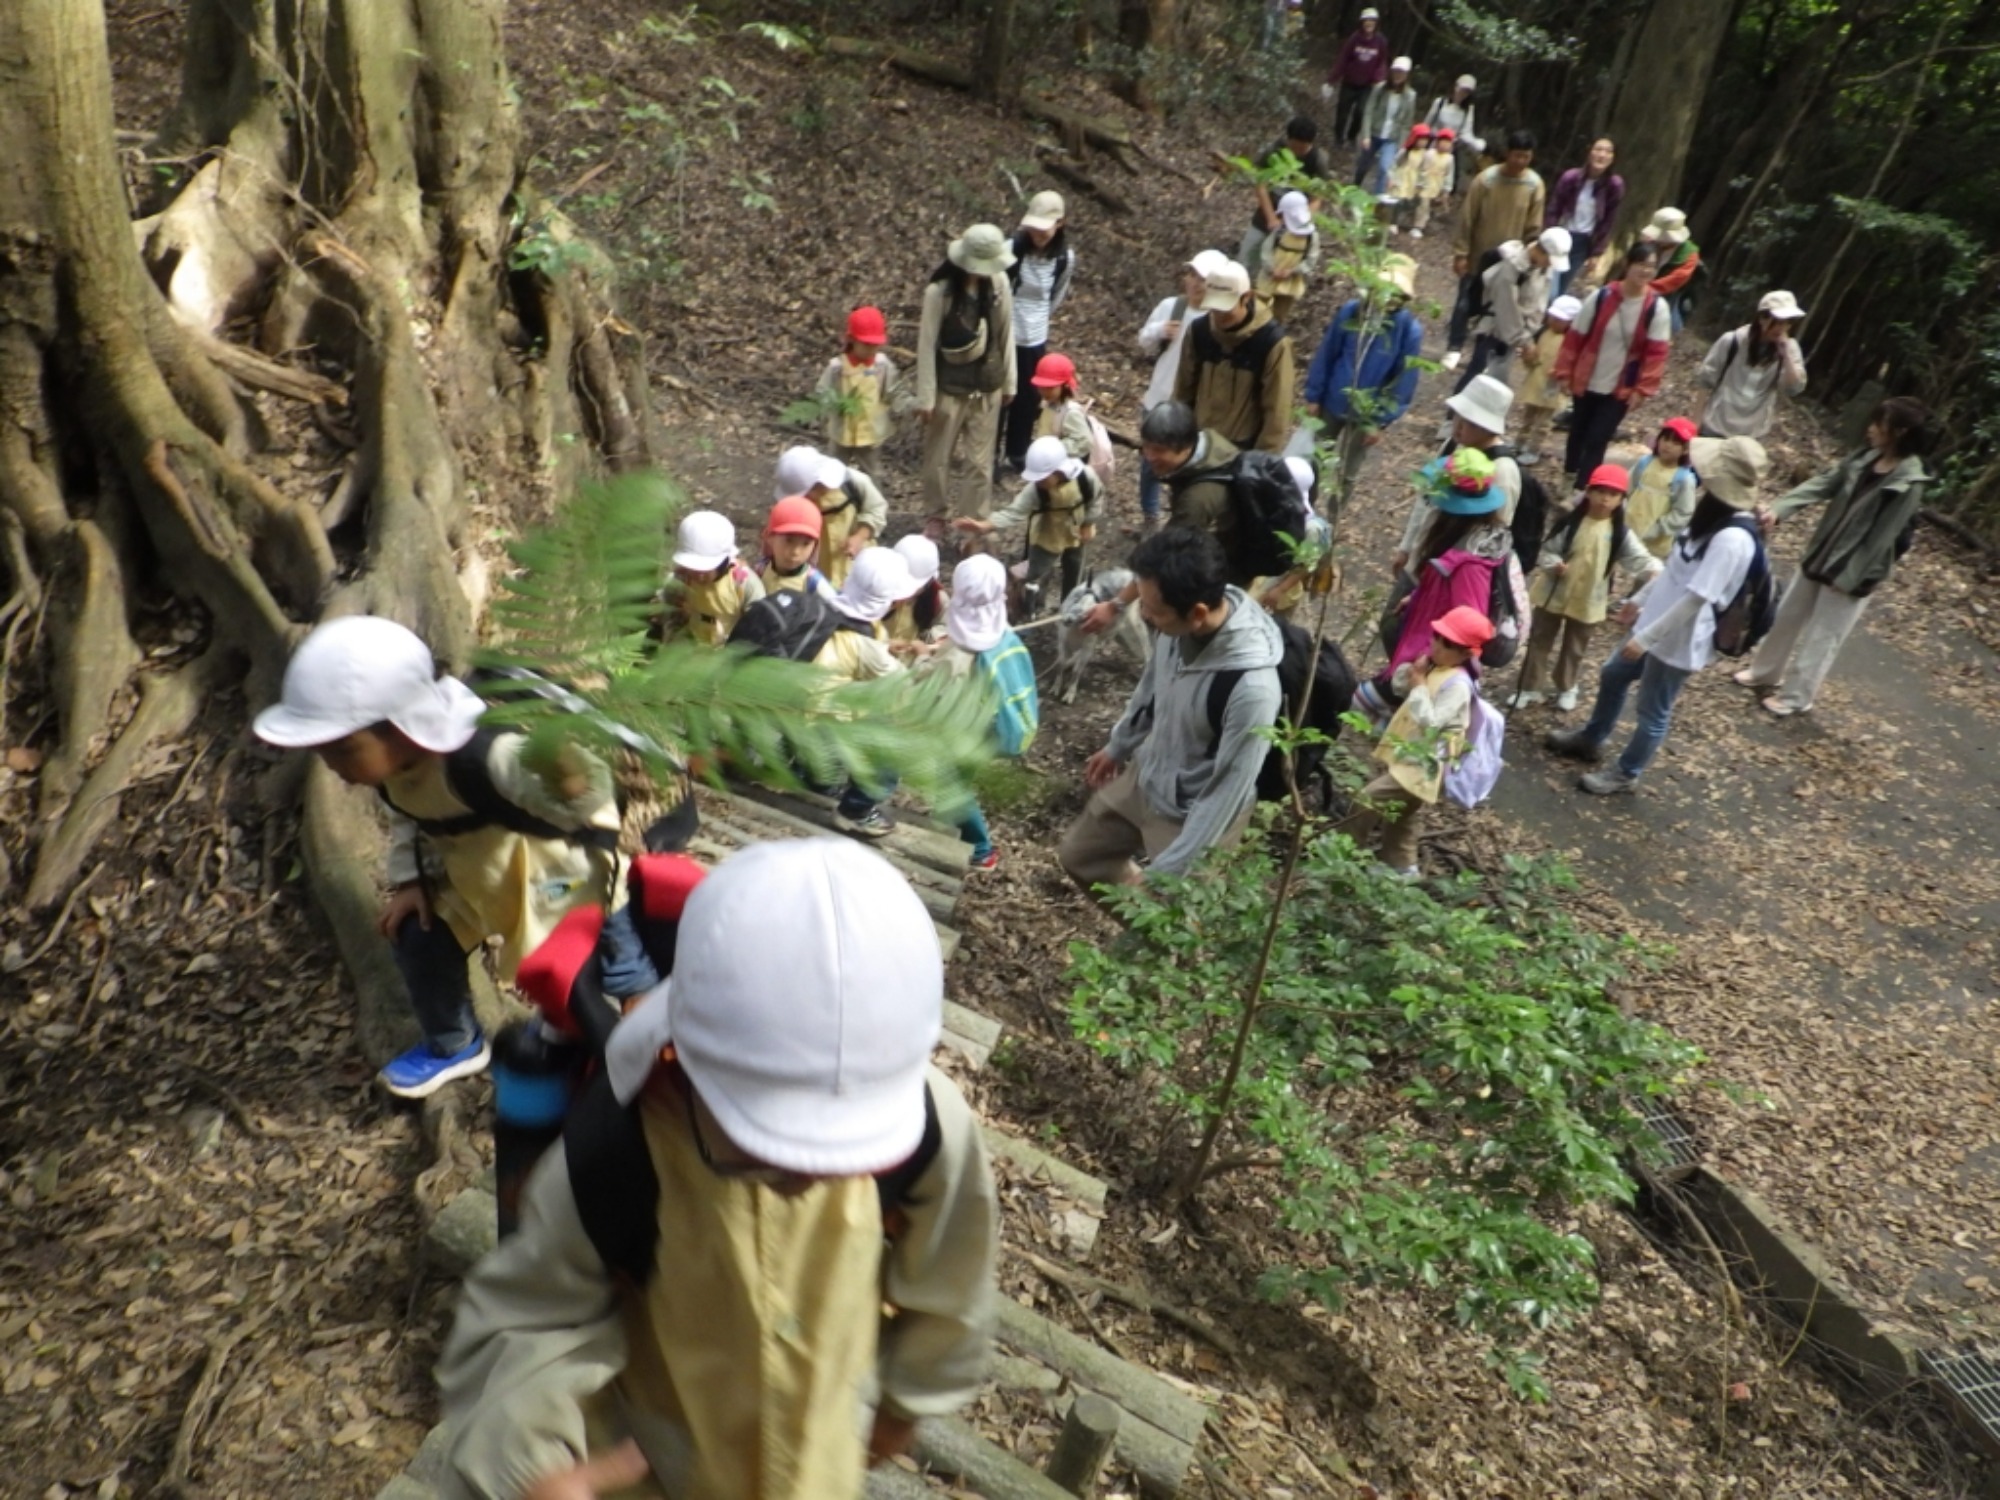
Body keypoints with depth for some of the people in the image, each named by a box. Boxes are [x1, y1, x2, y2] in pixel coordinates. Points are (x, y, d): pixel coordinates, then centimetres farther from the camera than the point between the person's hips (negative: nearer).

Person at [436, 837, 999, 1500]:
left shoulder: (930, 1131, -32)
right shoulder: (610, 1158, -38)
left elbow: (943, 1282, -11)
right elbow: (525, 1317, -21)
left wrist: (910, 1394, 6)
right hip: (656, 1444, -1)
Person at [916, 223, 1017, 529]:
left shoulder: (999, 283, -7)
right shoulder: (939, 290, -19)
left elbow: (1006, 334, 3)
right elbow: (927, 344, -13)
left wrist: (1009, 382, 8)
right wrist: (926, 398, -11)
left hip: (988, 387, 3)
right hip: (950, 388, -3)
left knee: (980, 461, 9)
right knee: (939, 456, 14)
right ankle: (935, 514, 35)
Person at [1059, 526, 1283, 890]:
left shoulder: (1252, 687, -39)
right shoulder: (1178, 625, -19)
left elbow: (1227, 793, -28)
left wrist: (1164, 872, -22)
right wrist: (1118, 746, 20)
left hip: (1192, 816, -7)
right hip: (1143, 777, 7)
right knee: (1078, 857, 22)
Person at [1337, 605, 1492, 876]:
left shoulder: (1458, 685, -23)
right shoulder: (1433, 666, 4)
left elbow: (1429, 722, -29)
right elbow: (1398, 687, 14)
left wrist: (1419, 685, -22)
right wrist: (1411, 671, -6)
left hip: (1421, 765, -10)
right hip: (1407, 756, 10)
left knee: (1369, 798, -13)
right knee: (1402, 817, 21)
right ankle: (1401, 865, 35)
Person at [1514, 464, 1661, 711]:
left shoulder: (1621, 532, -9)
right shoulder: (1570, 522, -11)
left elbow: (1638, 558, -17)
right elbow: (1547, 550, -6)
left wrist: (1654, 569, -38)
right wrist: (1554, 564, -28)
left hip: (1588, 602, 1)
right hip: (1553, 594, -1)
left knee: (1575, 649, 18)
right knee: (1539, 642, 10)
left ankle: (1566, 688, 38)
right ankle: (1530, 688, 23)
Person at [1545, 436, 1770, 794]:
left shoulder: (1733, 539, -30)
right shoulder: (1713, 518, -1)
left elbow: (1697, 598, -29)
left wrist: (1646, 638, -25)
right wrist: (1640, 601, 19)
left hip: (1679, 641, -10)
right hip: (1658, 623, 10)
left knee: (1653, 713, 10)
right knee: (1612, 675, 26)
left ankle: (1625, 774, 31)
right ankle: (1590, 739, 48)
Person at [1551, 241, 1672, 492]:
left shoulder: (1657, 307, -11)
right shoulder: (1602, 296, -10)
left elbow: (1657, 351, -7)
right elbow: (1576, 336, -3)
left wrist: (1643, 388, -11)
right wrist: (1564, 372, -2)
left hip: (1622, 388, -2)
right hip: (1587, 382, 2)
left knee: (1597, 440, -5)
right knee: (1578, 430, 20)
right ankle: (1570, 472, 43)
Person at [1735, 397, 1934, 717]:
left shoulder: (1909, 484, -23)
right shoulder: (1865, 458, -2)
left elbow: (1879, 538, -21)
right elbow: (1821, 484, -4)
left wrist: (1848, 577, -18)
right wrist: (1779, 509, -18)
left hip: (1853, 571, -7)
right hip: (1822, 554, 7)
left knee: (1822, 637, 6)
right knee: (1788, 615, 20)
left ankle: (1795, 697, 21)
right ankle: (1766, 671, 39)